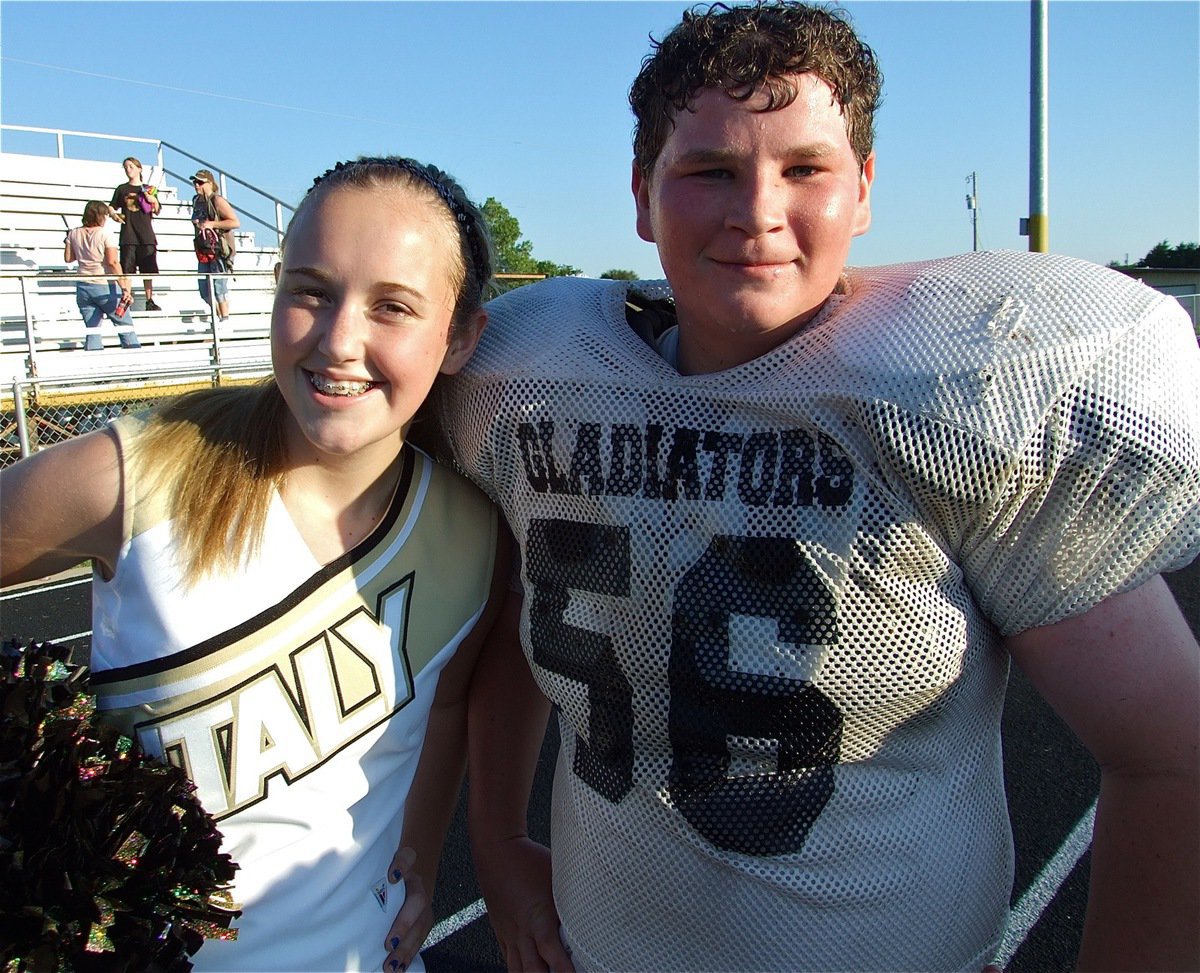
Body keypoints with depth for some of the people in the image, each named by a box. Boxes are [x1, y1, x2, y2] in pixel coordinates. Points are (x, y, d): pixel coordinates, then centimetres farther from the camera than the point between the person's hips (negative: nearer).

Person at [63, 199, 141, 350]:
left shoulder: (74, 233, 5)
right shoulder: (105, 233, -9)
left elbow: (68, 258, 11)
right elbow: (113, 262, -17)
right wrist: (125, 289, -19)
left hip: (83, 287, 5)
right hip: (105, 287, -5)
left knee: (92, 329, 7)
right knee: (125, 325, 4)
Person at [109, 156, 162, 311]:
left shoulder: (148, 189, 11)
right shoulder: (121, 189, 10)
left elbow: (157, 211, 9)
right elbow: (111, 207, 12)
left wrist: (154, 201, -11)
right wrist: (113, 214, -9)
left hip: (146, 235, 1)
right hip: (128, 235, -1)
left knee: (148, 269, 3)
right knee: (127, 269, -4)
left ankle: (150, 301, 9)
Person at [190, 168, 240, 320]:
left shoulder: (218, 201, -9)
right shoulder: (197, 201, 14)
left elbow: (236, 222, -17)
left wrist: (211, 224, -19)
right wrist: (196, 223, 7)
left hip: (219, 251, -8)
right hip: (203, 251, 8)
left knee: (219, 288, -9)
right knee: (205, 291, 8)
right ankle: (218, 318, 19)